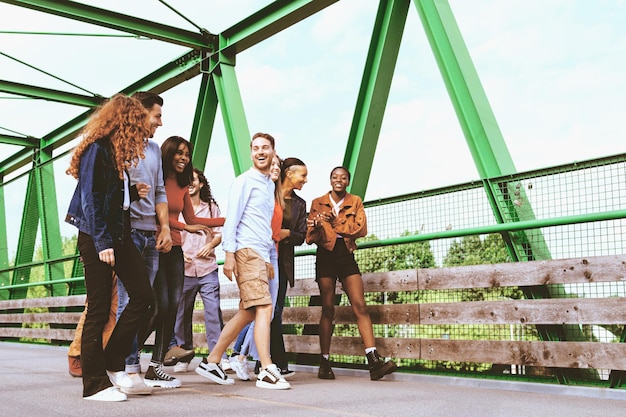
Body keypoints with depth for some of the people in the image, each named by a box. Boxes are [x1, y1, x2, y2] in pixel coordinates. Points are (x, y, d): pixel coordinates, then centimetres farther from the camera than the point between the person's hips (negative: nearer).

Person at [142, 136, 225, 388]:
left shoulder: (182, 187, 17)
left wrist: (228, 221, 16)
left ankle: (155, 367, 7)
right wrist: (186, 228, -18)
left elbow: (191, 219, 18)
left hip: (174, 250, 7)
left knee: (173, 306, 0)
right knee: (161, 306, -13)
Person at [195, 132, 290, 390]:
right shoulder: (244, 181, -2)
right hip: (247, 252, -8)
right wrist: (228, 254, -15)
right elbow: (231, 219, -8)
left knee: (247, 313, 8)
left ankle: (211, 362, 16)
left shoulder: (270, 185, 22)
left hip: (262, 255, 8)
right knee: (265, 309, -15)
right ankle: (267, 372, -15)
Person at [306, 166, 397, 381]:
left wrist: (333, 221, -11)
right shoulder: (318, 203, 9)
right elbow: (310, 236, 0)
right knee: (328, 309, 0)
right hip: (326, 256, -1)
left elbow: (361, 228, -5)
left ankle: (374, 361, -15)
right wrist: (316, 227, -22)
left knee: (360, 306, -9)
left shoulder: (355, 202, 12)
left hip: (346, 255, 1)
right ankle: (324, 363, 7)